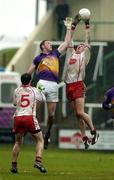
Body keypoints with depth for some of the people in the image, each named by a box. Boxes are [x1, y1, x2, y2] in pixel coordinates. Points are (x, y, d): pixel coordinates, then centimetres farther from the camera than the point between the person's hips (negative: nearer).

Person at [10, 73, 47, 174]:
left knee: (18, 142, 19)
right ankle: (38, 161, -8)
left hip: (18, 117, 2)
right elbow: (43, 99, 28)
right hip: (30, 117, -2)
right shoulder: (34, 91, 11)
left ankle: (14, 165, 14)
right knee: (40, 139, 10)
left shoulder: (17, 91, 13)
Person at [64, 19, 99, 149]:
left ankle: (94, 132, -1)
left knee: (80, 112, -14)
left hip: (78, 85, -5)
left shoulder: (84, 55, 10)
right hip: (69, 86, 5)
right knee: (78, 115, 3)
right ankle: (84, 137, 4)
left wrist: (87, 27, 10)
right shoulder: (71, 54, 22)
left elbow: (87, 42, 7)